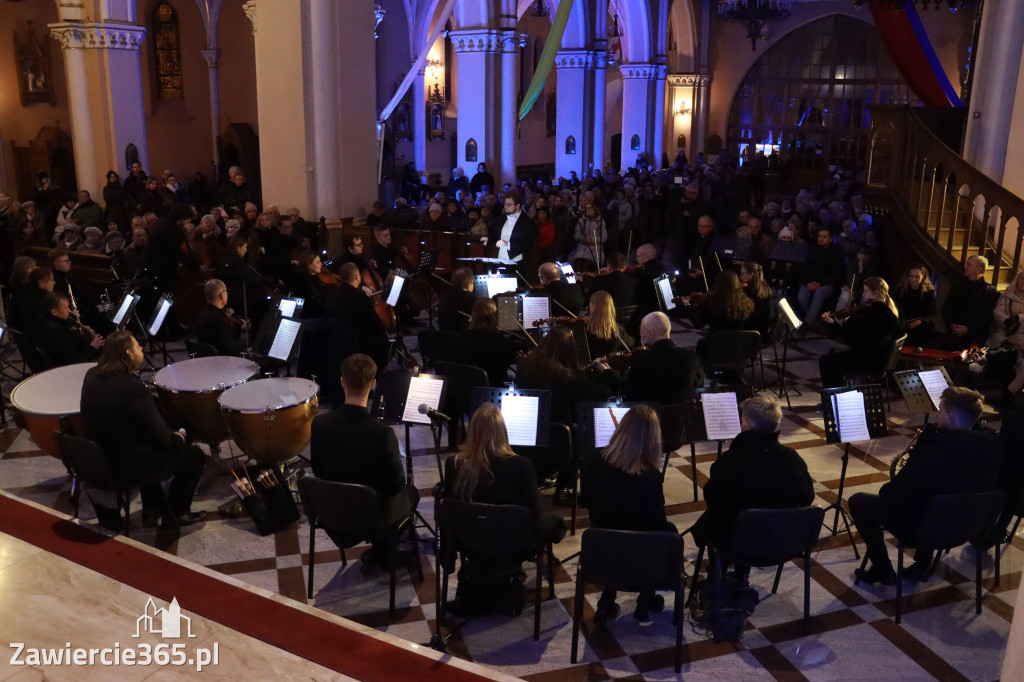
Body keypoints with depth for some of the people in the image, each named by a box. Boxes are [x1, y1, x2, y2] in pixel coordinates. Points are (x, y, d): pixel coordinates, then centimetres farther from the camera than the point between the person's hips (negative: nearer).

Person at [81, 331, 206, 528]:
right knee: (194, 455, 10)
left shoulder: (92, 375, -4)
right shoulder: (132, 388, -29)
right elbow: (160, 437, -21)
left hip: (97, 459, 9)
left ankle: (151, 509, 38)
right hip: (128, 465, -9)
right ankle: (178, 514, 24)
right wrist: (178, 437, -1)